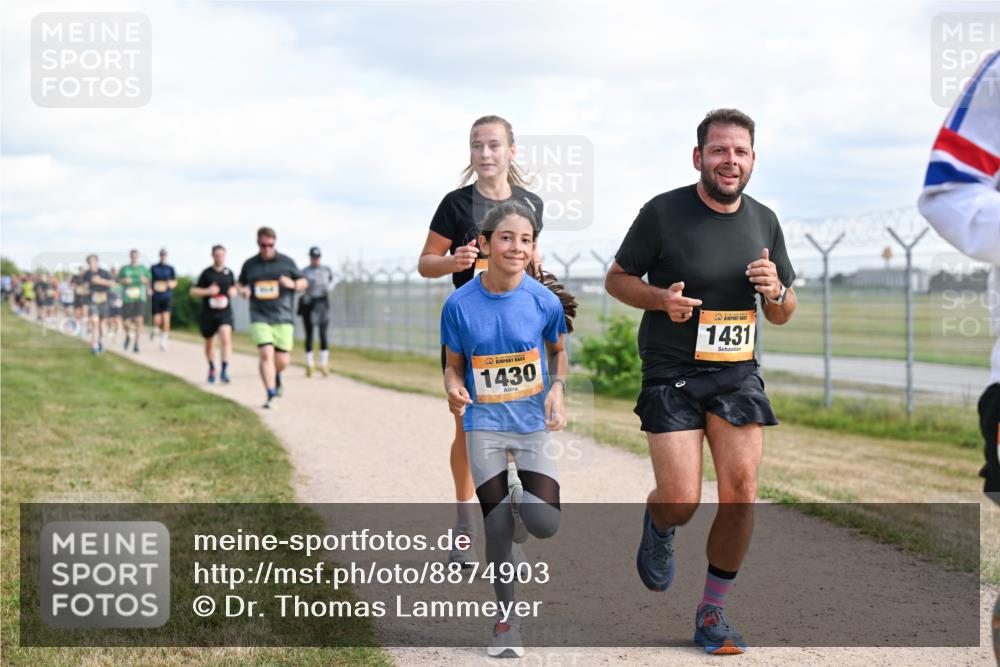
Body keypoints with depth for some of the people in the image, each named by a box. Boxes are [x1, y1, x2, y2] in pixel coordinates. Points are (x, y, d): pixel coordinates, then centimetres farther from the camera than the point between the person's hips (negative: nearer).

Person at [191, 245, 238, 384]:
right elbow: (193, 291, -1)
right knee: (209, 343, 14)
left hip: (224, 312, 0)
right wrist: (207, 291, -17)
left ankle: (224, 371, -23)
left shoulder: (229, 273, 5)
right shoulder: (206, 273, -3)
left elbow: (234, 288, 22)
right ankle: (212, 369, 38)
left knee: (226, 339, -21)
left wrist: (233, 292, -1)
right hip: (208, 313, 0)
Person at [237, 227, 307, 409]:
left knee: (282, 361, 1)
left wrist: (293, 284, -12)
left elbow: (304, 282, 10)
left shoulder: (286, 262, 4)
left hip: (283, 318, 0)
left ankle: (276, 377, 37)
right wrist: (242, 290, -1)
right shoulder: (249, 264, 7)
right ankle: (271, 396, -13)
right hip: (260, 318, 0)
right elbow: (240, 283, 23)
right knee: (266, 354, -18)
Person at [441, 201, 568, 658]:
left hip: (534, 421, 0)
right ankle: (506, 618, 21)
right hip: (484, 425, 0)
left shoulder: (545, 301, -10)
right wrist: (454, 389, -20)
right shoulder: (459, 304, -10)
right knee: (497, 524, 2)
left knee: (543, 525, -12)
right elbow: (454, 365, 2)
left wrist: (557, 389, -9)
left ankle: (527, 496, 25)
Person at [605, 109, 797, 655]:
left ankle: (713, 614, 13)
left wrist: (776, 291, -10)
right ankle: (657, 527, 29)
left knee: (741, 496, -6)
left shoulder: (764, 221, 6)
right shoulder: (663, 212, -7)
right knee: (681, 502, -11)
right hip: (671, 374, -4)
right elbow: (617, 279, 2)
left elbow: (782, 315, 14)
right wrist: (661, 298, -18)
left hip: (737, 374, 4)